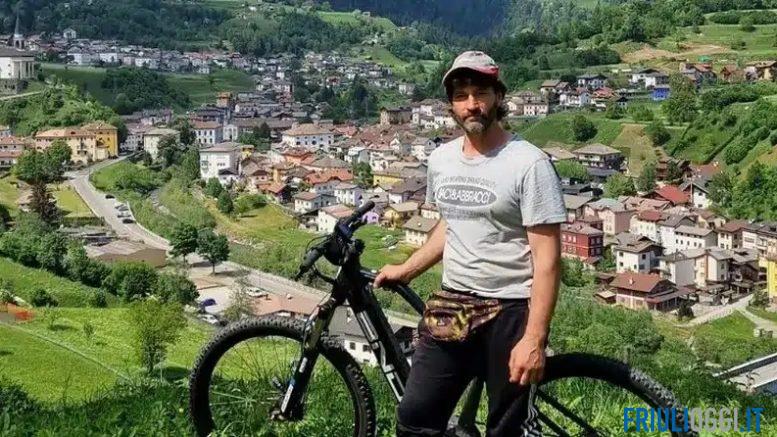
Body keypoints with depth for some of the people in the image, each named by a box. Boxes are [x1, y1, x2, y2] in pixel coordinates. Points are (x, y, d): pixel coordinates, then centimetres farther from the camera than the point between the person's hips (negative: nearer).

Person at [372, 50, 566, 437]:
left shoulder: (529, 164, -13)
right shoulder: (441, 159, 7)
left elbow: (547, 259, -15)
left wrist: (535, 339, -19)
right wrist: (405, 270, 18)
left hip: (511, 310, -5)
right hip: (451, 303, 6)